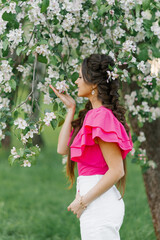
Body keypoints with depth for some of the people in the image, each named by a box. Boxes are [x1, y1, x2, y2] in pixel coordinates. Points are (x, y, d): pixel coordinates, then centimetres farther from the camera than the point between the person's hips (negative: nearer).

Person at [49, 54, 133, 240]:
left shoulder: (102, 117, -15)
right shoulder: (92, 114, 13)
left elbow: (117, 170, -19)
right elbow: (63, 149, 12)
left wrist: (83, 201, -15)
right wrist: (70, 109, 13)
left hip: (99, 205, -10)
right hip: (96, 204, 10)